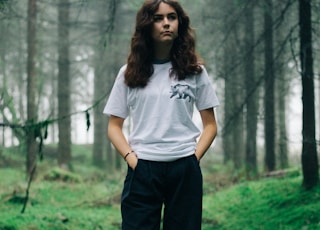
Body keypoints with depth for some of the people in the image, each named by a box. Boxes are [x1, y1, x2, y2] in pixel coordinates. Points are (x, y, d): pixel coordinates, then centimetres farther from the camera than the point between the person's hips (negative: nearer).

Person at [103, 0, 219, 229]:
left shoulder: (194, 71, 9)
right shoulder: (129, 73, 8)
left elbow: (210, 124, 10)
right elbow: (114, 126, 9)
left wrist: (194, 158, -5)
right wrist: (130, 158, -7)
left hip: (184, 169, 1)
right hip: (142, 169, 0)